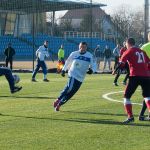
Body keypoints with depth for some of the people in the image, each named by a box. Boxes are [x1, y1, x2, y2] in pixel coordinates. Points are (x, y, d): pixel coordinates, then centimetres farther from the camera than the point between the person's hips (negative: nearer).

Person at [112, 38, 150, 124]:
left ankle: (130, 117, -2)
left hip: (135, 76, -5)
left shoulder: (129, 51, 5)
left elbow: (122, 63, -3)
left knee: (127, 96, 7)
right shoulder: (142, 52, 20)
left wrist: (115, 71, 8)